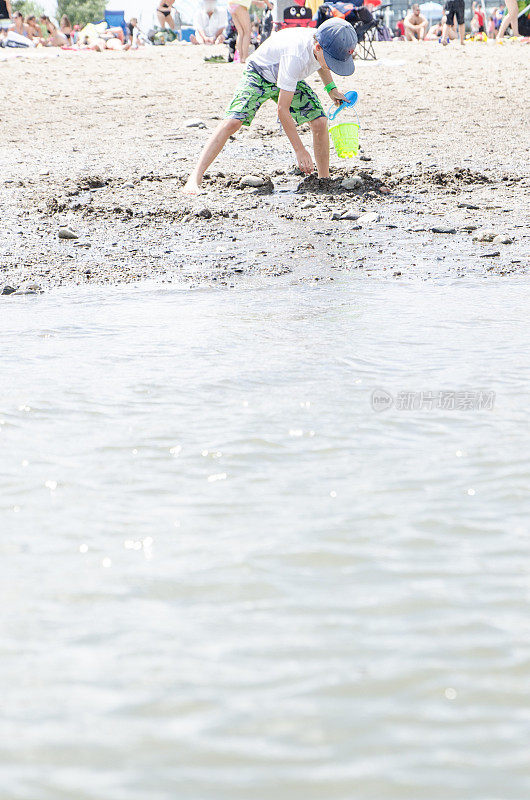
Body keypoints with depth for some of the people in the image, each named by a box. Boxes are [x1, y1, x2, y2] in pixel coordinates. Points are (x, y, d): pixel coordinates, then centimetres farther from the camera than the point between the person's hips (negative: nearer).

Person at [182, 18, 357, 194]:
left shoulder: (326, 44, -22)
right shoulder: (295, 56, -43)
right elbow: (282, 110, -38)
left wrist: (331, 89, 4)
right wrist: (300, 150, -36)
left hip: (291, 79, 7)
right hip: (260, 73, -6)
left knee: (320, 121, -10)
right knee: (233, 121, -25)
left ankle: (324, 179, 6)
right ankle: (195, 179, -25)